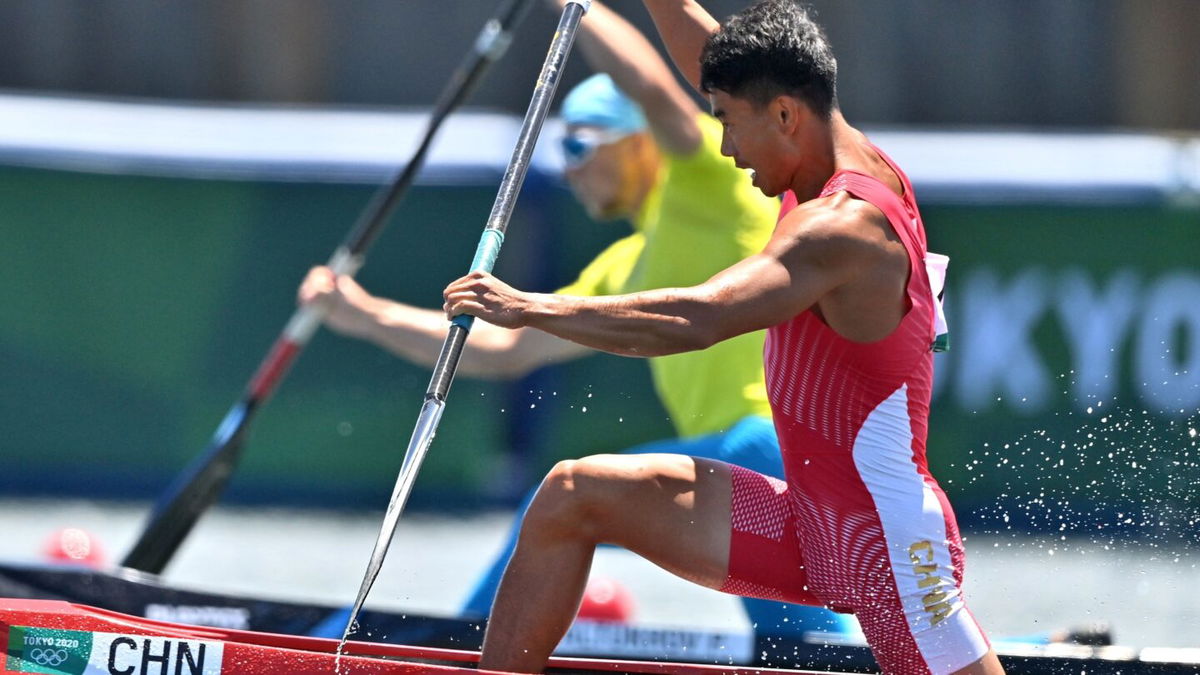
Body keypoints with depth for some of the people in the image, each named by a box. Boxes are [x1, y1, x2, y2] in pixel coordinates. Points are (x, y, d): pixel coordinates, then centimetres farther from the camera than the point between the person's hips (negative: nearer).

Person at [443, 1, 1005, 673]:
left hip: (890, 542, -9)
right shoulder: (851, 159, 4)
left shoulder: (843, 226, -24)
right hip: (805, 523, 9)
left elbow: (694, 320, -37)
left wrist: (529, 308, -32)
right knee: (573, 494, 4)